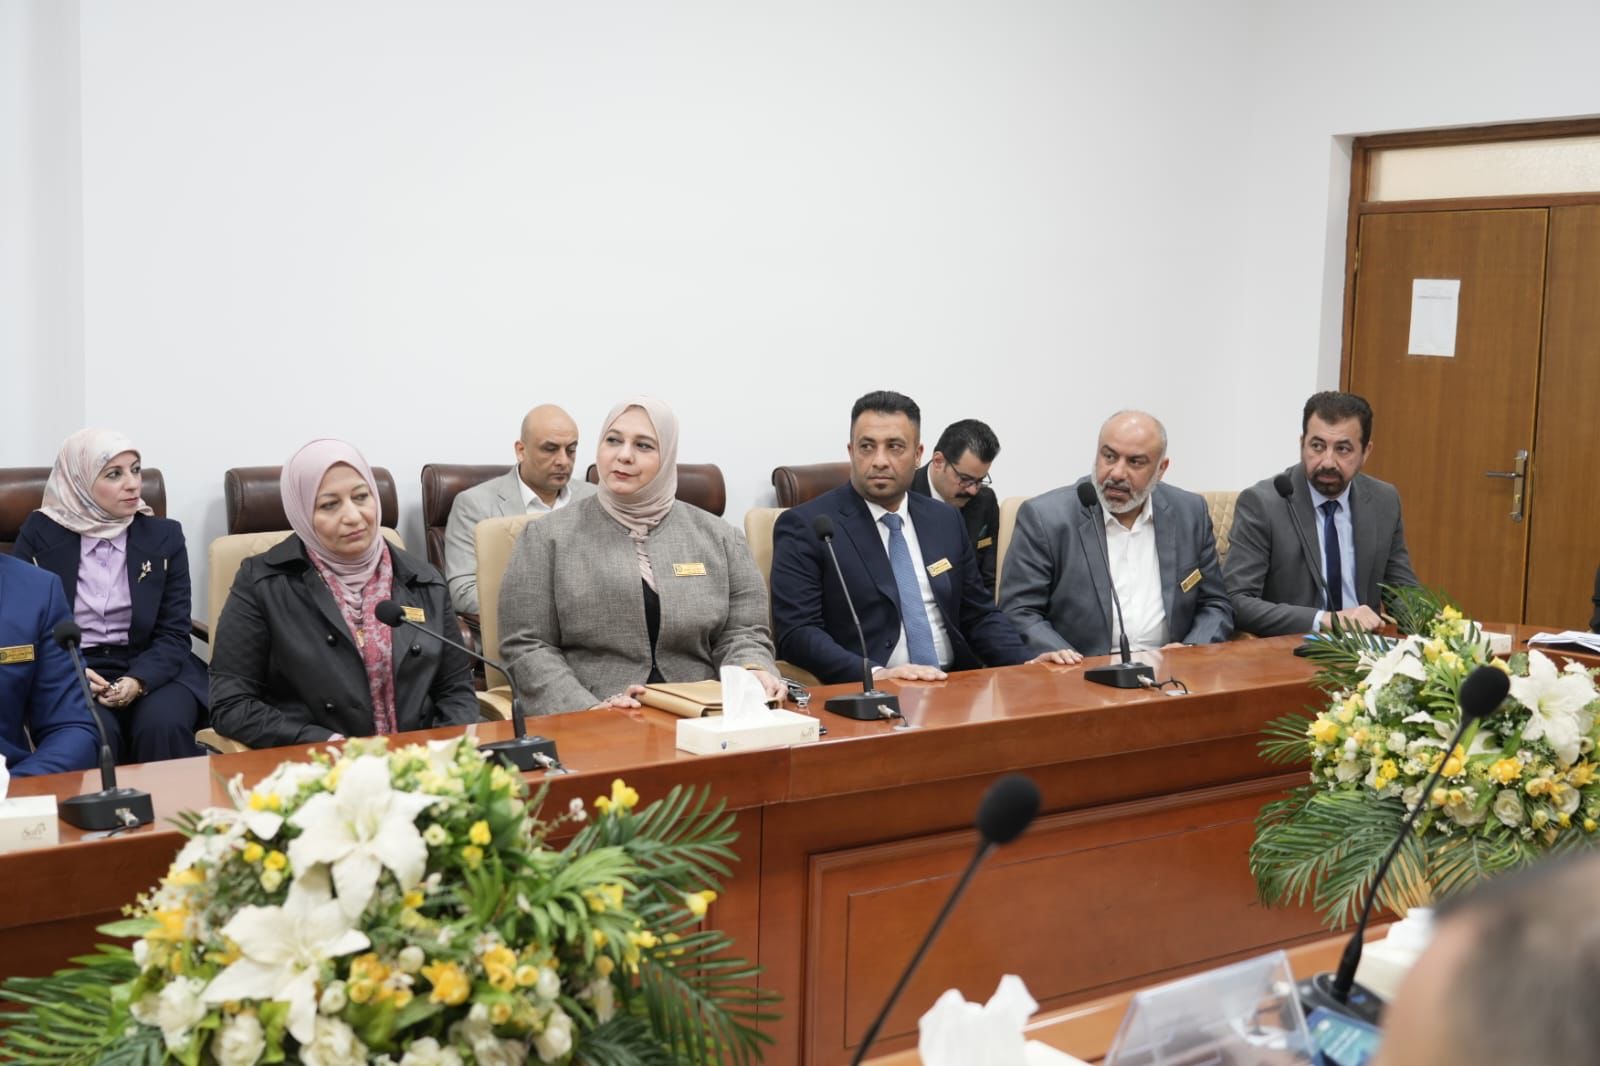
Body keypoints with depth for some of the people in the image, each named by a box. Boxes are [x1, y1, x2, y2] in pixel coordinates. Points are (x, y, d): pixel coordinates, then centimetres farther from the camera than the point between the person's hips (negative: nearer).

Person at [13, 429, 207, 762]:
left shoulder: (164, 535, 6)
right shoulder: (40, 533, 4)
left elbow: (173, 633, 2)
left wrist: (138, 681, -19)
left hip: (151, 671, 1)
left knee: (163, 726, -31)